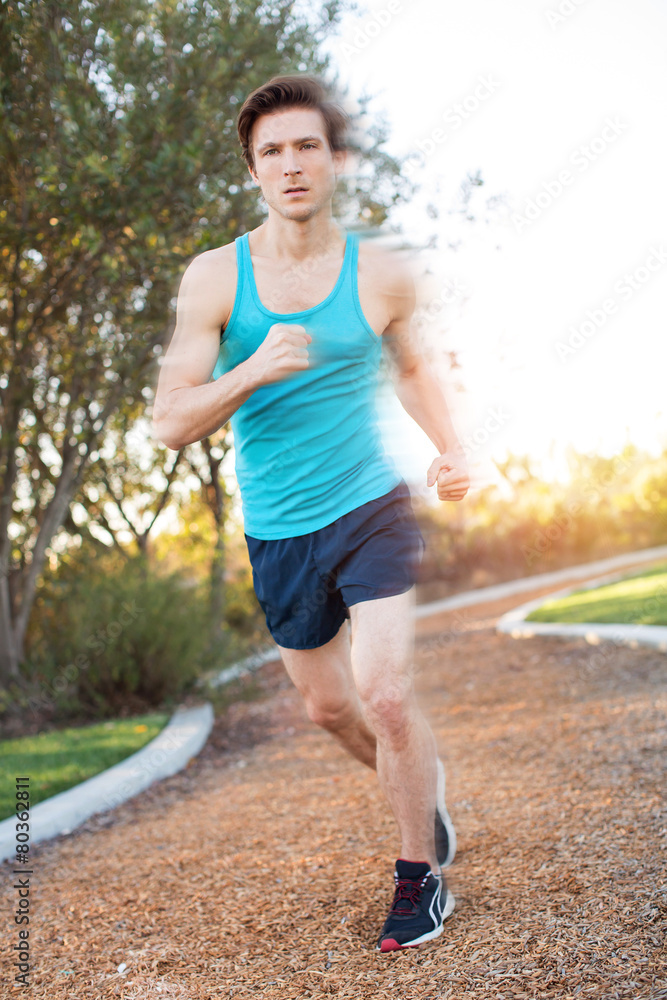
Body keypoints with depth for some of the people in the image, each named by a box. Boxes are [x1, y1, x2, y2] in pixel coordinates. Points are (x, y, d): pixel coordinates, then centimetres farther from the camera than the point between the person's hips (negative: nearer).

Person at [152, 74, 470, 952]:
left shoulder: (380, 276, -5)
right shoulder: (214, 278, -8)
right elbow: (171, 424, -13)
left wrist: (450, 449, 0)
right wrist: (256, 369, -29)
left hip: (371, 509, -2)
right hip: (279, 533, 2)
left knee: (385, 694, -14)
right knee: (328, 706, 16)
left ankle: (421, 878, 8)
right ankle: (423, 779, 47)